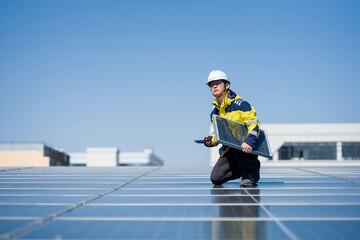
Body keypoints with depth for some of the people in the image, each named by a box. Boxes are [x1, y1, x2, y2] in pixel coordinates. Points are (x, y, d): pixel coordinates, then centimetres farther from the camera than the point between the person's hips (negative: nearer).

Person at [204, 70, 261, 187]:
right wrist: (211, 140, -2)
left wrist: (249, 142, -33)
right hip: (229, 152, 6)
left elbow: (254, 124, -16)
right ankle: (251, 166, 9)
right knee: (216, 178, -11)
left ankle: (248, 175, -15)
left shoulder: (240, 104, -8)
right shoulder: (214, 112, 13)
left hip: (247, 149, -6)